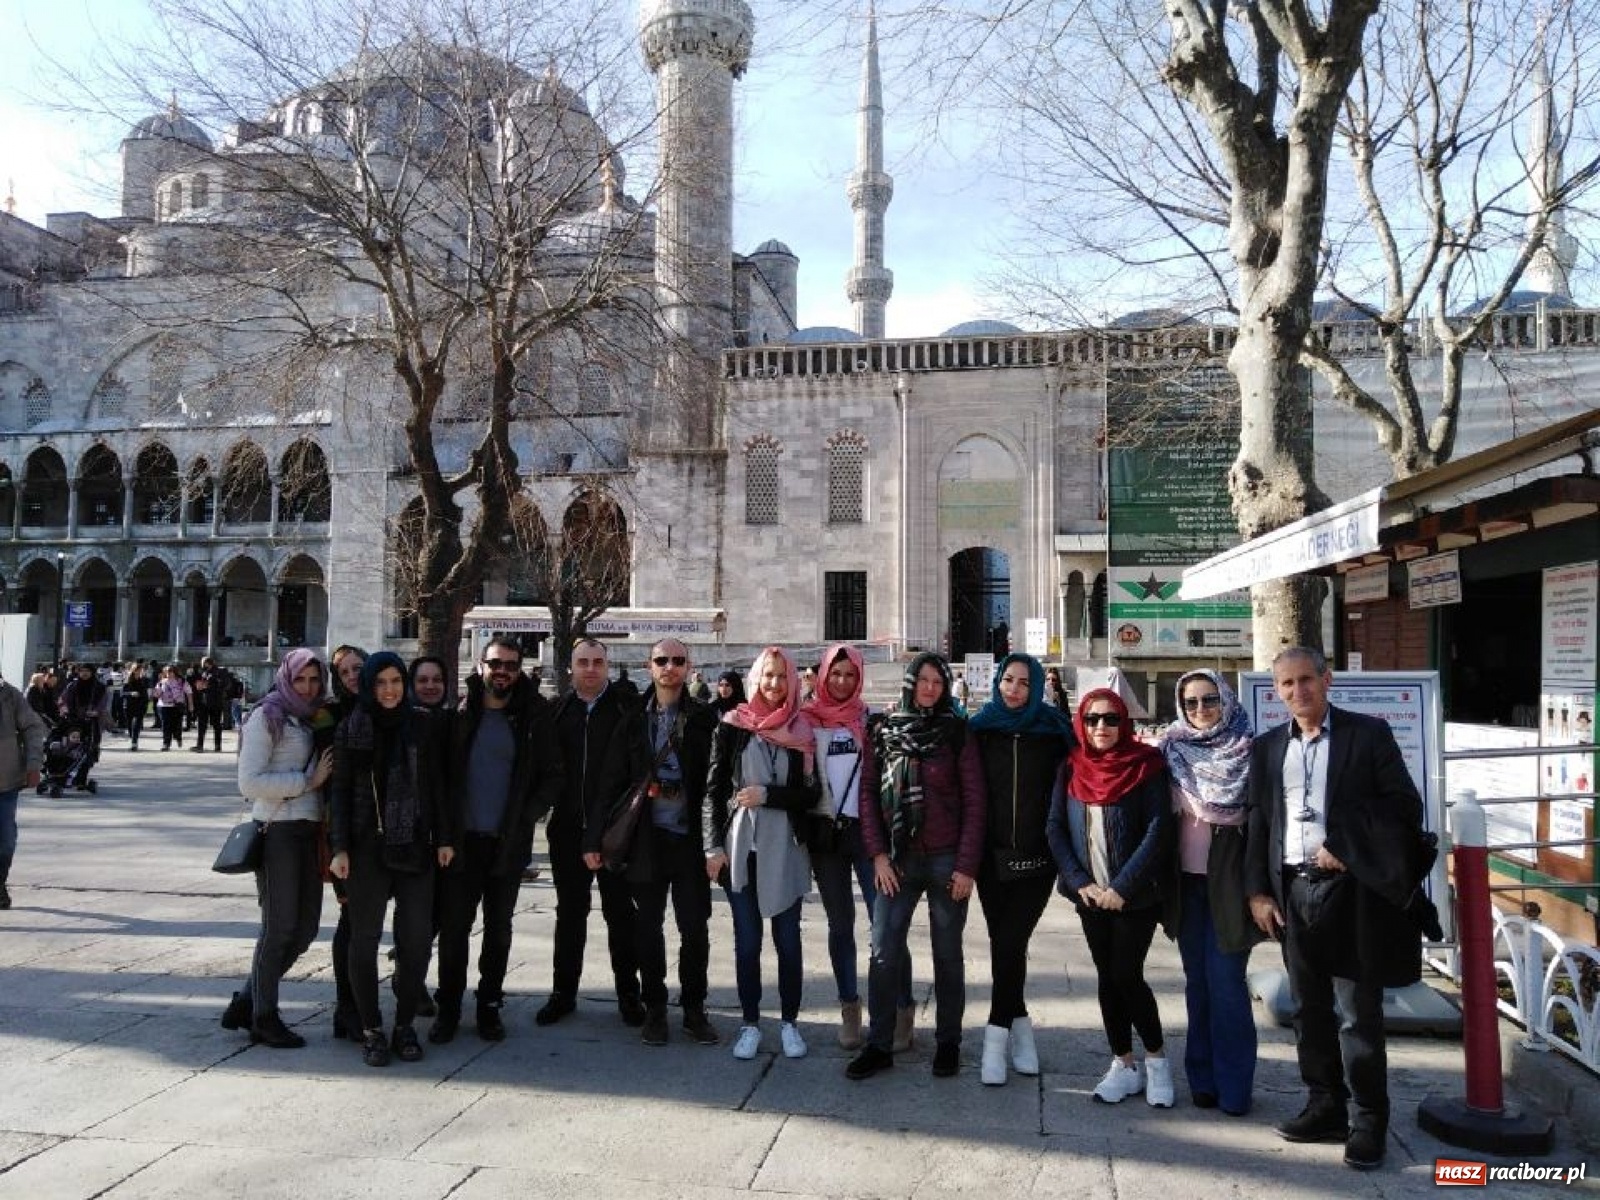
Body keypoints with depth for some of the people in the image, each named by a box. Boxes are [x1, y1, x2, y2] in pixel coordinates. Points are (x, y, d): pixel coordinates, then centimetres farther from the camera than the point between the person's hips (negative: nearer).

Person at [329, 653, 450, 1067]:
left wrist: (444, 837, 4)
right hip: (367, 847, -1)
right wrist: (339, 847, -5)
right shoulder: (351, 729, 1)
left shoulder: (421, 724, 4)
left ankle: (406, 1025, 17)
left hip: (415, 846, 1)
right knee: (365, 938, 4)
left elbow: (436, 784, 6)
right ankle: (371, 1029, 17)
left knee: (417, 938, 2)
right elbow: (341, 791, 1)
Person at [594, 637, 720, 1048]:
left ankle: (694, 1009, 19)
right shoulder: (633, 720, 4)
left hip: (690, 838, -1)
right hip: (646, 837, 1)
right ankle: (654, 1009, 22)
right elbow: (612, 782, 3)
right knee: (648, 926, 9)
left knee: (695, 926, 3)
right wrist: (595, 837, -2)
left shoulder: (703, 719, 0)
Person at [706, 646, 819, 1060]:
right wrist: (715, 844, -4)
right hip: (741, 848, 0)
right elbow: (714, 788, 1)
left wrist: (767, 795, -13)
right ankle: (750, 1023, 19)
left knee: (788, 939, 6)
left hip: (785, 851, 0)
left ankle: (789, 1022, 19)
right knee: (746, 940, 6)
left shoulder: (801, 732, 3)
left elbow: (810, 794, 0)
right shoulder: (732, 726, 1)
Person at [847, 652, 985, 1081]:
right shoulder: (883, 731, 5)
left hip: (947, 859, -2)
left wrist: (967, 865, -8)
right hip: (897, 858, 2)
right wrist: (878, 855, -3)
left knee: (947, 953, 9)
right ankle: (879, 1045, 12)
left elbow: (973, 801, -3)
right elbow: (869, 795, 5)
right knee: (883, 952, 0)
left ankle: (948, 1042, 23)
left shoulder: (956, 732, -1)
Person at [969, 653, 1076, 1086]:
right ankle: (1020, 1025, 20)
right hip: (993, 855, 1)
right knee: (1005, 943, 5)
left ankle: (997, 1034, 4)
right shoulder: (980, 728, 2)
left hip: (1037, 856, -1)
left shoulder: (1053, 730, 1)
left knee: (1010, 942, -6)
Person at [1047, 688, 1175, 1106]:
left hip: (1136, 895, -4)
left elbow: (1159, 831, -13)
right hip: (1091, 894, 4)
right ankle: (1124, 1065, 21)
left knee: (1126, 975, -5)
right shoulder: (1072, 768, 3)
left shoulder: (1146, 764, -7)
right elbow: (1055, 828, 3)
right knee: (1107, 977, 9)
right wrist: (1081, 883, -9)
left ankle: (1156, 1056, 18)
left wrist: (1122, 887, -17)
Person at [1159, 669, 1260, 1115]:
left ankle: (1233, 1086, 8)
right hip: (1186, 882, 4)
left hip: (1229, 883, -3)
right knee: (1197, 980, 9)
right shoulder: (1172, 750, 6)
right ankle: (1203, 1079, 19)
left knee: (1225, 980, -4)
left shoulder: (1248, 751, -4)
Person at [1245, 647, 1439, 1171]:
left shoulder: (1368, 734, -2)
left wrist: (1345, 848, -13)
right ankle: (1325, 1107, 26)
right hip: (1293, 892, 5)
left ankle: (1367, 1121, 15)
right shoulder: (1267, 747, 10)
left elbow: (1405, 806, -5)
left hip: (1352, 890, -4)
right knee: (1310, 1010, 13)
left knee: (1358, 1015, 2)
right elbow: (1257, 823, 11)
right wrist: (1258, 891, 4)